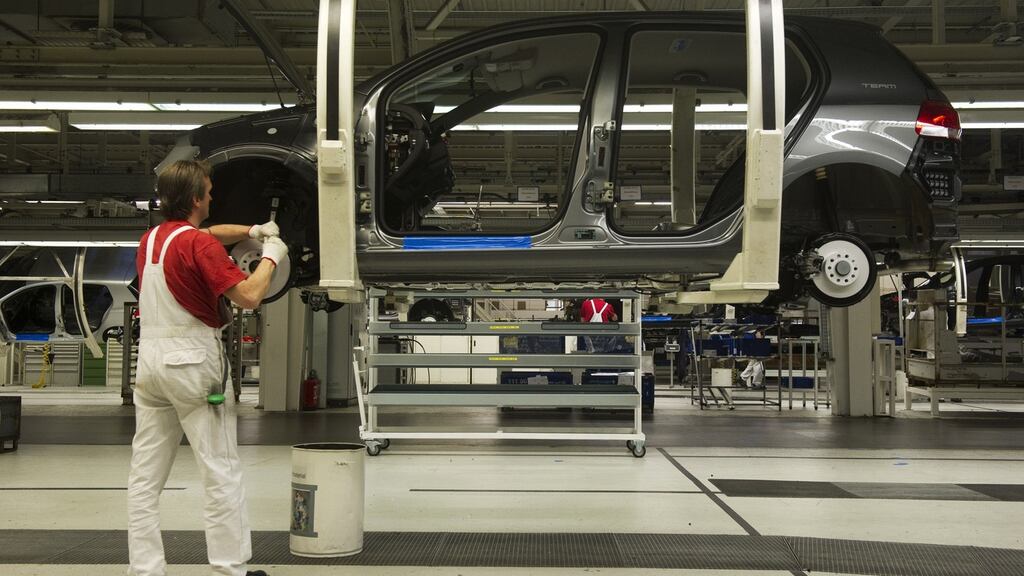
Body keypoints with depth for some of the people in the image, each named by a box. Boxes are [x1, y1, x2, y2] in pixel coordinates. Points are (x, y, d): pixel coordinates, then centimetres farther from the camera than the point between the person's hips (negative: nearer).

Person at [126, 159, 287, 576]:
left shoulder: (150, 239, 11)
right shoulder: (200, 244, -12)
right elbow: (248, 295, -17)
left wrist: (251, 231, 20)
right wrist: (271, 255, -3)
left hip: (149, 359, 8)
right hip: (192, 361, -8)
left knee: (146, 475, 7)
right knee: (221, 471, -1)